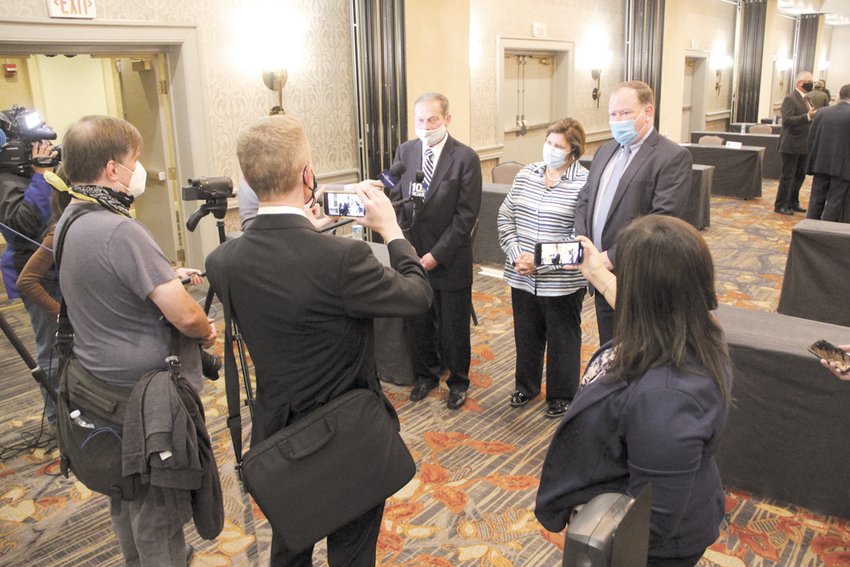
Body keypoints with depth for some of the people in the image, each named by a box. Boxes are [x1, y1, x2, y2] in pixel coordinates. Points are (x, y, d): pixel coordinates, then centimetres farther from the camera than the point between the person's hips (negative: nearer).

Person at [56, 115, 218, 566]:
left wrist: (168, 277, 13)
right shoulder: (119, 230, -26)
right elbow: (186, 317, -27)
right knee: (160, 508, 7)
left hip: (105, 383, 10)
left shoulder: (69, 221, 4)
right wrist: (207, 331, -7)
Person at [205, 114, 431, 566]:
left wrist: (310, 230, 9)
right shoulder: (342, 257, -31)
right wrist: (390, 229, -2)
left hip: (277, 435, 5)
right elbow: (418, 295, -15)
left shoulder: (222, 261, -13)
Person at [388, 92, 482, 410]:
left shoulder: (466, 158, -11)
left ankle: (458, 382, 33)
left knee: (454, 327, 11)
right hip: (412, 257, 4)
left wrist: (436, 255, -17)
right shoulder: (404, 152, 3)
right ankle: (425, 375, 39)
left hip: (449, 261, -4)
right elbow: (396, 199, 7)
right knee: (417, 323, 17)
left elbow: (466, 216, -13)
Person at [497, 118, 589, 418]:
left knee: (562, 339, 12)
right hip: (522, 277, 5)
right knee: (526, 333, 19)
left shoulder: (585, 183, -13)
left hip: (563, 281, -4)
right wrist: (517, 255, -8)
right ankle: (526, 385, 40)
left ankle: (561, 395, 31)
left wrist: (542, 263, -20)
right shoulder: (525, 174, 4)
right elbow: (505, 217, 6)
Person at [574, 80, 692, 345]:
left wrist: (614, 257, -21)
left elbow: (662, 220, -20)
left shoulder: (673, 157, -11)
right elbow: (584, 201, 12)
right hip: (602, 275, 7)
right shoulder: (606, 151, 14)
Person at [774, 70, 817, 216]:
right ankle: (780, 205, 6)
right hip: (791, 145, -9)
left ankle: (792, 203, 27)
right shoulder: (790, 98, -14)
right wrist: (807, 116, -32)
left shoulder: (807, 98, 14)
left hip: (803, 145, 9)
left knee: (800, 176, 15)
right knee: (788, 176, -2)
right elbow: (787, 120, -23)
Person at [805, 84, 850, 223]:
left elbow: (811, 138, 4)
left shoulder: (821, 113, 2)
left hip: (821, 164, 4)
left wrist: (813, 159, 13)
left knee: (816, 200, 12)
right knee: (835, 203, 3)